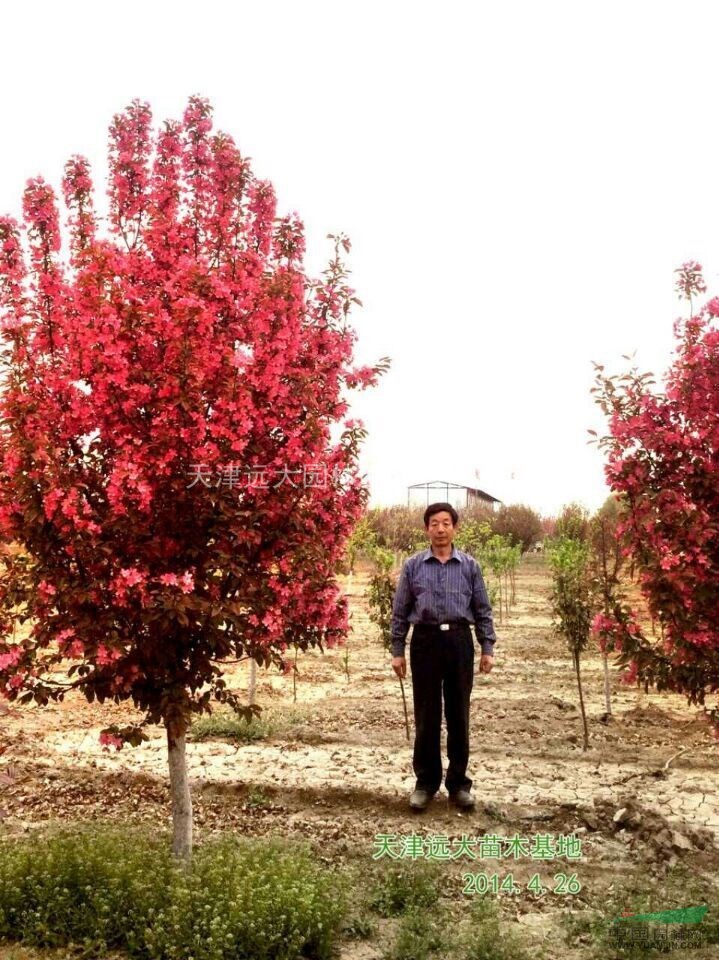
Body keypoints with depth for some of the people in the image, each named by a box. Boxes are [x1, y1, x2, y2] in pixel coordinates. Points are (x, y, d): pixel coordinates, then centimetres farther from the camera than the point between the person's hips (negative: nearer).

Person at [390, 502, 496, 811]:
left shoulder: (469, 565, 5)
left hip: (459, 641, 1)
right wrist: (397, 651, 1)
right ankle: (426, 782, 19)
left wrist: (488, 648, 1)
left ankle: (458, 783, 19)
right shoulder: (412, 565, 4)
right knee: (426, 716, 5)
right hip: (425, 641, 0)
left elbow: (483, 610, 7)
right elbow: (400, 611, 5)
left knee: (458, 715, 7)